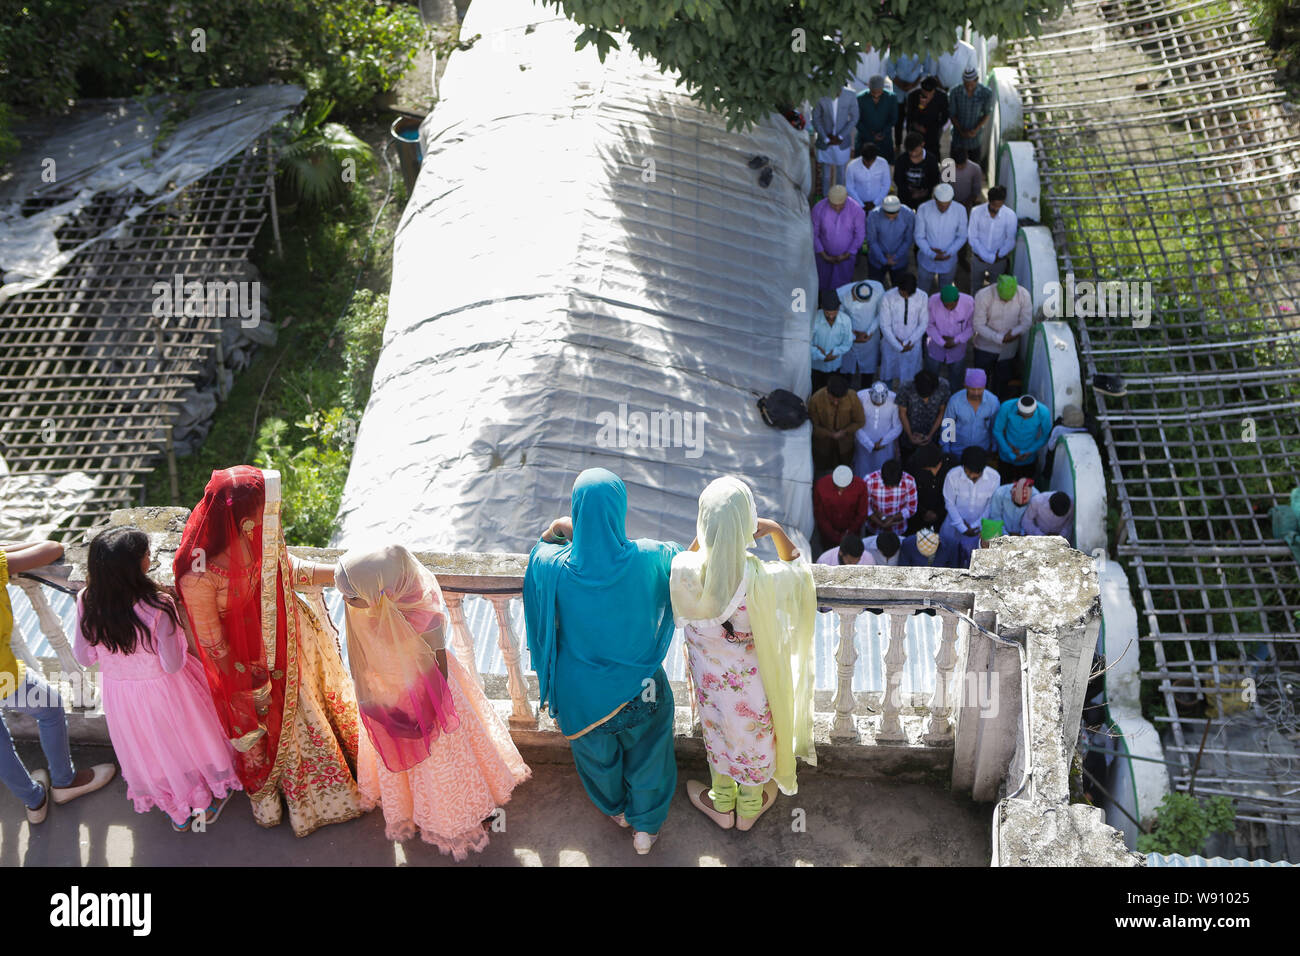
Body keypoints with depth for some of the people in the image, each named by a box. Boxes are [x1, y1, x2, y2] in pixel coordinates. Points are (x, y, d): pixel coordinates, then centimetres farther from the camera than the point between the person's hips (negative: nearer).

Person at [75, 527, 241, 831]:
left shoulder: (87, 603, -21)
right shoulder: (158, 607, -34)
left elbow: (84, 658, -8)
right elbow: (173, 664, -25)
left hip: (117, 692, 4)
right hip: (162, 692, -4)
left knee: (146, 752, 27)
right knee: (187, 743, 25)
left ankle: (177, 812, 49)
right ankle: (205, 803, 48)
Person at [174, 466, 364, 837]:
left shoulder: (263, 539, -23)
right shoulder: (199, 574, -38)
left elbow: (288, 570, 0)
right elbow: (212, 643, -23)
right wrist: (253, 685, -13)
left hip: (282, 649, 5)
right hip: (243, 665, -5)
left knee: (301, 716, 27)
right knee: (257, 730, 23)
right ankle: (262, 793, 57)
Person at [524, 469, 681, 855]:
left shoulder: (556, 567, -28)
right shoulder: (647, 559, -29)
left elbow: (539, 550, 0)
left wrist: (555, 529, -9)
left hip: (582, 690, 1)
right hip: (638, 685, -1)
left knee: (597, 751, 32)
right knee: (645, 751, 28)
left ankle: (616, 808, 59)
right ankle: (645, 827, 49)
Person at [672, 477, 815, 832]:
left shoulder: (684, 570, -32)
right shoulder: (762, 579, -36)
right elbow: (797, 569, -10)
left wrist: (706, 534, -12)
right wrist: (776, 531, -12)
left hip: (710, 677, 2)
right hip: (753, 678, -1)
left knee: (718, 733, 30)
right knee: (754, 735, 27)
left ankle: (722, 804, 55)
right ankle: (750, 807, 55)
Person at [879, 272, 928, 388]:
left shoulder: (922, 297, -20)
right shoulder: (888, 298, -24)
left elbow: (923, 324, -10)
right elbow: (885, 326, -17)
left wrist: (907, 343, -15)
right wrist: (899, 346, -19)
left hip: (912, 343, 1)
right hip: (891, 342, -1)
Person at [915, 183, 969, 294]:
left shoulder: (960, 211, -19)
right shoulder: (923, 209, -21)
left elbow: (962, 237, -6)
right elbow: (919, 237, -13)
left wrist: (948, 253, -19)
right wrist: (933, 254, -24)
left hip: (948, 261, 1)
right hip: (927, 260, 0)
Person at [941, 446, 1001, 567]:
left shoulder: (994, 477, -22)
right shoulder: (952, 476, -25)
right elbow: (950, 503, -12)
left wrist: (975, 526, -12)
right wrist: (963, 528, -12)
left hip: (979, 525, 0)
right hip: (956, 522, 0)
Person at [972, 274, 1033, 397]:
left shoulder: (1023, 295, -20)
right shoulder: (983, 296, -26)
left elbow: (1026, 322, -12)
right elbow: (979, 325, -21)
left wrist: (1014, 334, -30)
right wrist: (999, 338, -28)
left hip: (1008, 349, 2)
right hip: (985, 347, -2)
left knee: (1002, 379, 19)